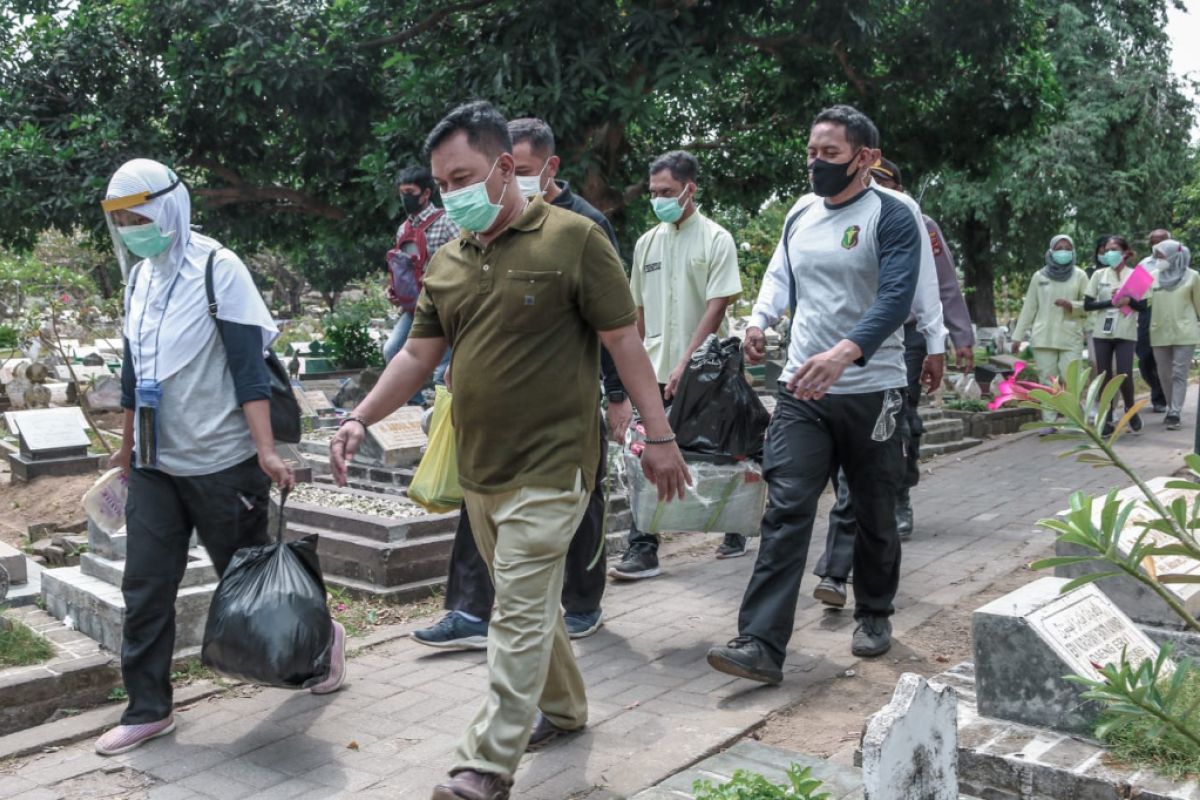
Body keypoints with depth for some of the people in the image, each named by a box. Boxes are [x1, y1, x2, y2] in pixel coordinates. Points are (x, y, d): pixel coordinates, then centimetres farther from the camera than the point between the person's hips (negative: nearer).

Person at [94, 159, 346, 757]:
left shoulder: (218, 269, -12)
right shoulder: (140, 276, 8)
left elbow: (248, 368, -17)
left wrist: (266, 452, -23)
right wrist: (128, 447, 23)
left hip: (221, 462, -6)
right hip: (155, 465, 6)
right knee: (145, 589, 4)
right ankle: (147, 710, 17)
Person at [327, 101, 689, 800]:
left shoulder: (574, 239, -8)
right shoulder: (448, 263, 10)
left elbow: (625, 341, -8)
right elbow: (419, 355, 13)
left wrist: (660, 436, -10)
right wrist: (360, 420, 2)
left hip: (549, 467, -7)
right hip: (479, 466, 7)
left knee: (521, 614, -5)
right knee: (530, 602, 19)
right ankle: (563, 707, 39)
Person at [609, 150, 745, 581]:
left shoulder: (716, 239, -5)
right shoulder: (647, 242, 11)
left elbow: (717, 307, -12)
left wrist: (685, 364, -18)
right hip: (656, 371, 4)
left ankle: (735, 528, 29)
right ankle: (642, 549, 0)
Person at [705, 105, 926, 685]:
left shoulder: (891, 216, -9)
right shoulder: (800, 214, 10)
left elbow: (897, 297, -20)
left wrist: (845, 352, -37)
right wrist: (760, 319, 0)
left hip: (871, 389, -4)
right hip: (801, 389, 4)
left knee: (875, 514, 13)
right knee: (786, 511, -7)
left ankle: (874, 614, 35)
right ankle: (761, 643, -10)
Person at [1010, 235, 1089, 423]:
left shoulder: (1079, 276, 8)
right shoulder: (1039, 276, 10)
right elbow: (1029, 308, 11)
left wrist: (1072, 305, -11)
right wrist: (1018, 336, 8)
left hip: (1070, 337, -1)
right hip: (1043, 337, 1)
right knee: (1047, 381, -1)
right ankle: (1049, 422, 3)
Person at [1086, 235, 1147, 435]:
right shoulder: (1099, 274, 5)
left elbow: (1143, 306, 1)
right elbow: (1087, 305, 1)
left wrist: (1128, 300, -19)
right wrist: (1111, 302, -12)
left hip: (1126, 334, -2)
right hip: (1102, 333, 2)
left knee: (1124, 376, -9)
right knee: (1104, 377, 2)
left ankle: (1130, 409, 17)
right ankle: (1107, 420, 10)